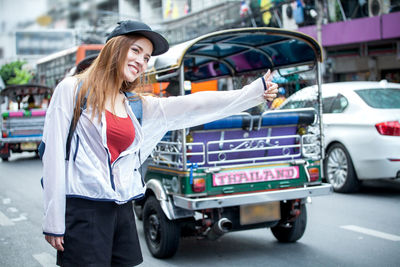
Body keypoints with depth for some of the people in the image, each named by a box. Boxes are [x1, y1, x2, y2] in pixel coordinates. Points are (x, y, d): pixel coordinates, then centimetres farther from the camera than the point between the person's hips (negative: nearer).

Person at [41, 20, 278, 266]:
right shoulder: (72, 90, -1)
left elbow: (195, 104, 5)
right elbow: (55, 155, -5)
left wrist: (258, 90, 0)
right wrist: (53, 222, -9)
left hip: (122, 211, 5)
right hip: (82, 210, -5)